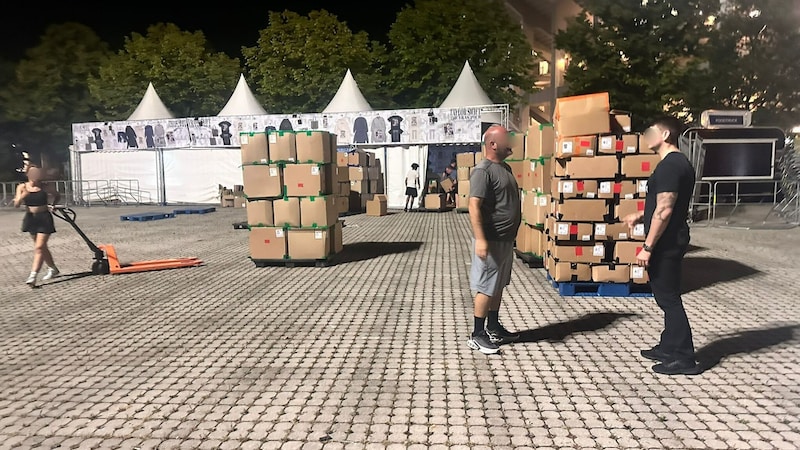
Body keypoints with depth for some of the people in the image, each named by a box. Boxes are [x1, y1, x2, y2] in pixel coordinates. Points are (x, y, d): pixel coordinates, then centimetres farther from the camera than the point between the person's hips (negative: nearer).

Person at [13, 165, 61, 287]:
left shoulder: (45, 187, -6)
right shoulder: (22, 187, -1)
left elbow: (57, 195, 12)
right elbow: (16, 205, -5)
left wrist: (53, 204, -4)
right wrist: (22, 197, -23)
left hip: (44, 219, -4)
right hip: (31, 218, 4)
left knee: (39, 247, -11)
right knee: (42, 246, 15)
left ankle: (33, 276, -13)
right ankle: (52, 269, 32)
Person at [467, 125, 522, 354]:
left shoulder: (505, 167, 13)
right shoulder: (483, 171, -17)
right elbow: (474, 206, -23)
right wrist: (480, 239, -29)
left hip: (506, 239, 9)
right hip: (491, 240, -9)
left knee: (498, 286, 17)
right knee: (485, 288, -2)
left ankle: (493, 327, 30)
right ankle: (477, 335, 7)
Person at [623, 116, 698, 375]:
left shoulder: (669, 166, -18)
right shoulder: (679, 163, 14)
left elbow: (664, 211, -23)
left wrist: (647, 247, -21)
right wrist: (641, 216, 20)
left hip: (665, 243, -10)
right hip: (672, 241, 10)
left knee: (668, 298, -2)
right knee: (667, 296, 18)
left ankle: (684, 358, 6)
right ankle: (669, 347, 30)